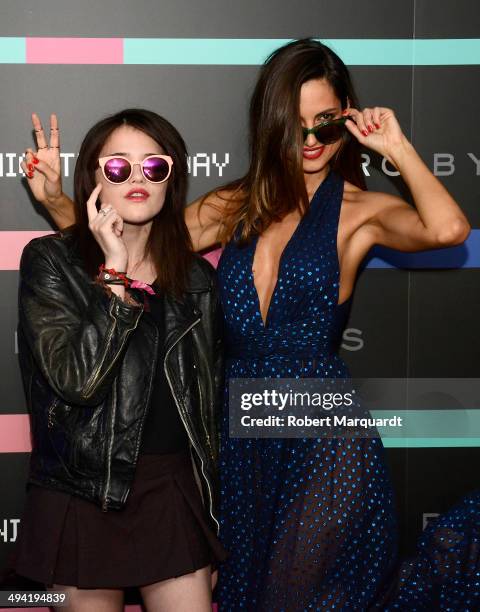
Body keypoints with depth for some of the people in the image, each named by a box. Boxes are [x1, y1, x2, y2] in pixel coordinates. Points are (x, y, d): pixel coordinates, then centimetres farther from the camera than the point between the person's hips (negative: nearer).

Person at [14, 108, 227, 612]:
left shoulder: (196, 277, 6)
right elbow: (76, 378, -20)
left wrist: (210, 511, 14)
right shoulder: (50, 262, -5)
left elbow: (208, 404, 12)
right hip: (83, 492, -3)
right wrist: (115, 270, -20)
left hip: (175, 490, 3)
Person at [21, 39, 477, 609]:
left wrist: (397, 148, -13)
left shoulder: (359, 210, -3)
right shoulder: (236, 205, 9)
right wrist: (56, 201, -1)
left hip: (323, 436, -4)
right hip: (238, 429, 5)